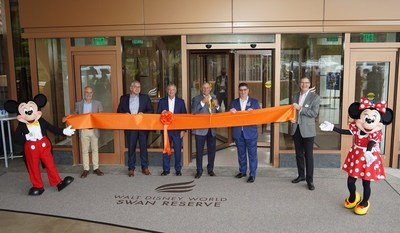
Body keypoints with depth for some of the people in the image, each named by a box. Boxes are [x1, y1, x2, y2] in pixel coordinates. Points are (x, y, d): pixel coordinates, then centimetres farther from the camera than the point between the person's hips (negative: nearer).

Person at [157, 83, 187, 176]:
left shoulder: (181, 101, 4)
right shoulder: (162, 101, 6)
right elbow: (158, 114, 8)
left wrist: (183, 130, -3)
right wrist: (162, 113, -16)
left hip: (177, 130, -1)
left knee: (178, 150, 3)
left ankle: (178, 169, 15)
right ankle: (166, 169, 16)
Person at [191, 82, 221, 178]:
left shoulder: (214, 99, 13)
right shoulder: (196, 99, -1)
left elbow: (219, 113, 13)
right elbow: (193, 111, -14)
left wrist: (217, 106, -7)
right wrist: (203, 102, -20)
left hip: (212, 129, 4)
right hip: (200, 129, -4)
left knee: (212, 150, 10)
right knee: (199, 151, 1)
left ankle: (210, 169, 23)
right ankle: (199, 170, 11)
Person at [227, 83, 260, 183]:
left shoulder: (254, 102, 3)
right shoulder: (233, 102, 9)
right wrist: (231, 111, -15)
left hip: (250, 132, -2)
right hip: (238, 132, 3)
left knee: (252, 154, 2)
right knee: (241, 153, 14)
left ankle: (252, 174, 11)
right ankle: (242, 171, 29)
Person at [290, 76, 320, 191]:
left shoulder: (315, 97, -5)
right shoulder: (295, 96, 11)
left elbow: (314, 113, -14)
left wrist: (300, 108, -20)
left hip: (307, 130, -5)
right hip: (296, 129, 5)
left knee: (308, 155, -1)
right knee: (299, 154, 14)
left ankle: (310, 180, 5)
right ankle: (301, 175, 27)